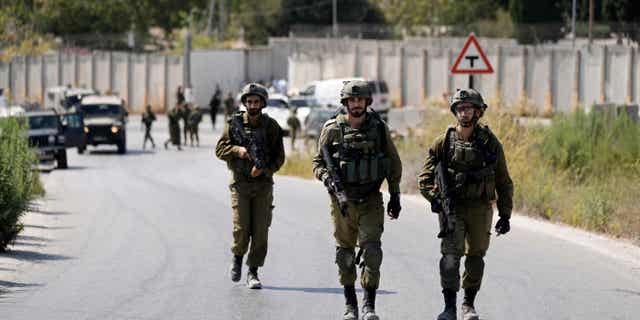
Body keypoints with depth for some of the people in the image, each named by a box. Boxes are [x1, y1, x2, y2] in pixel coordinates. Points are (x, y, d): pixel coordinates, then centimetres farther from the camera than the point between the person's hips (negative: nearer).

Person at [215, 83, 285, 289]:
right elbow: (220, 149, 1)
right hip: (240, 184, -1)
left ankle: (253, 272, 4)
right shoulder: (234, 124, 2)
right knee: (241, 227, -10)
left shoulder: (271, 126, 2)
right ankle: (237, 258, 19)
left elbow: (279, 156, 1)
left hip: (263, 184, 1)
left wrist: (264, 169, -16)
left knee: (261, 230, -5)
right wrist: (238, 150, -17)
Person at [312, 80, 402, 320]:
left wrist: (395, 195, 6)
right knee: (345, 252, 7)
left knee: (371, 250, -11)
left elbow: (394, 163, 9)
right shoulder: (332, 129, -2)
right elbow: (318, 163, 4)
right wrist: (328, 178, -16)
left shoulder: (379, 127, 1)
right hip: (343, 200, 1)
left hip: (371, 200, 0)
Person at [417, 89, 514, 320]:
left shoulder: (490, 143, 2)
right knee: (451, 254, -14)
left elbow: (504, 182, 8)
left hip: (480, 208, 1)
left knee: (475, 256, 9)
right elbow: (425, 176, 4)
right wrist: (434, 198, -13)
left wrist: (505, 214, 4)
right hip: (452, 207, -1)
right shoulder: (444, 142, 1)